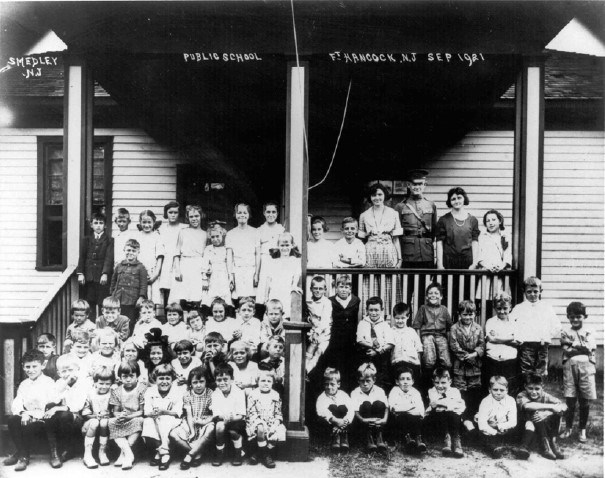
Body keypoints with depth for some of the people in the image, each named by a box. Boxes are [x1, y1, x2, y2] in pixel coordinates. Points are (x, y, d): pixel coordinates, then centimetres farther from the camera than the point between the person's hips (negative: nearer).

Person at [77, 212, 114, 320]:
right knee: (89, 305, 2)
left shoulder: (109, 241, 4)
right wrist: (80, 273, -4)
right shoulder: (86, 240, 14)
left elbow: (109, 258, -6)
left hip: (103, 278, -2)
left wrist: (105, 273, -18)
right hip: (88, 277, 3)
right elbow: (82, 257, 8)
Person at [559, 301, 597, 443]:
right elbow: (567, 351, -3)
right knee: (570, 400, 1)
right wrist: (582, 347, -6)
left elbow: (590, 349, -4)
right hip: (570, 366, 0)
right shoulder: (565, 333, 8)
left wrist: (574, 345, -5)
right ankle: (568, 428, 17)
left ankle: (582, 430, 20)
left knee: (585, 401, 4)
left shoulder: (589, 333, 9)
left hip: (586, 366, 1)